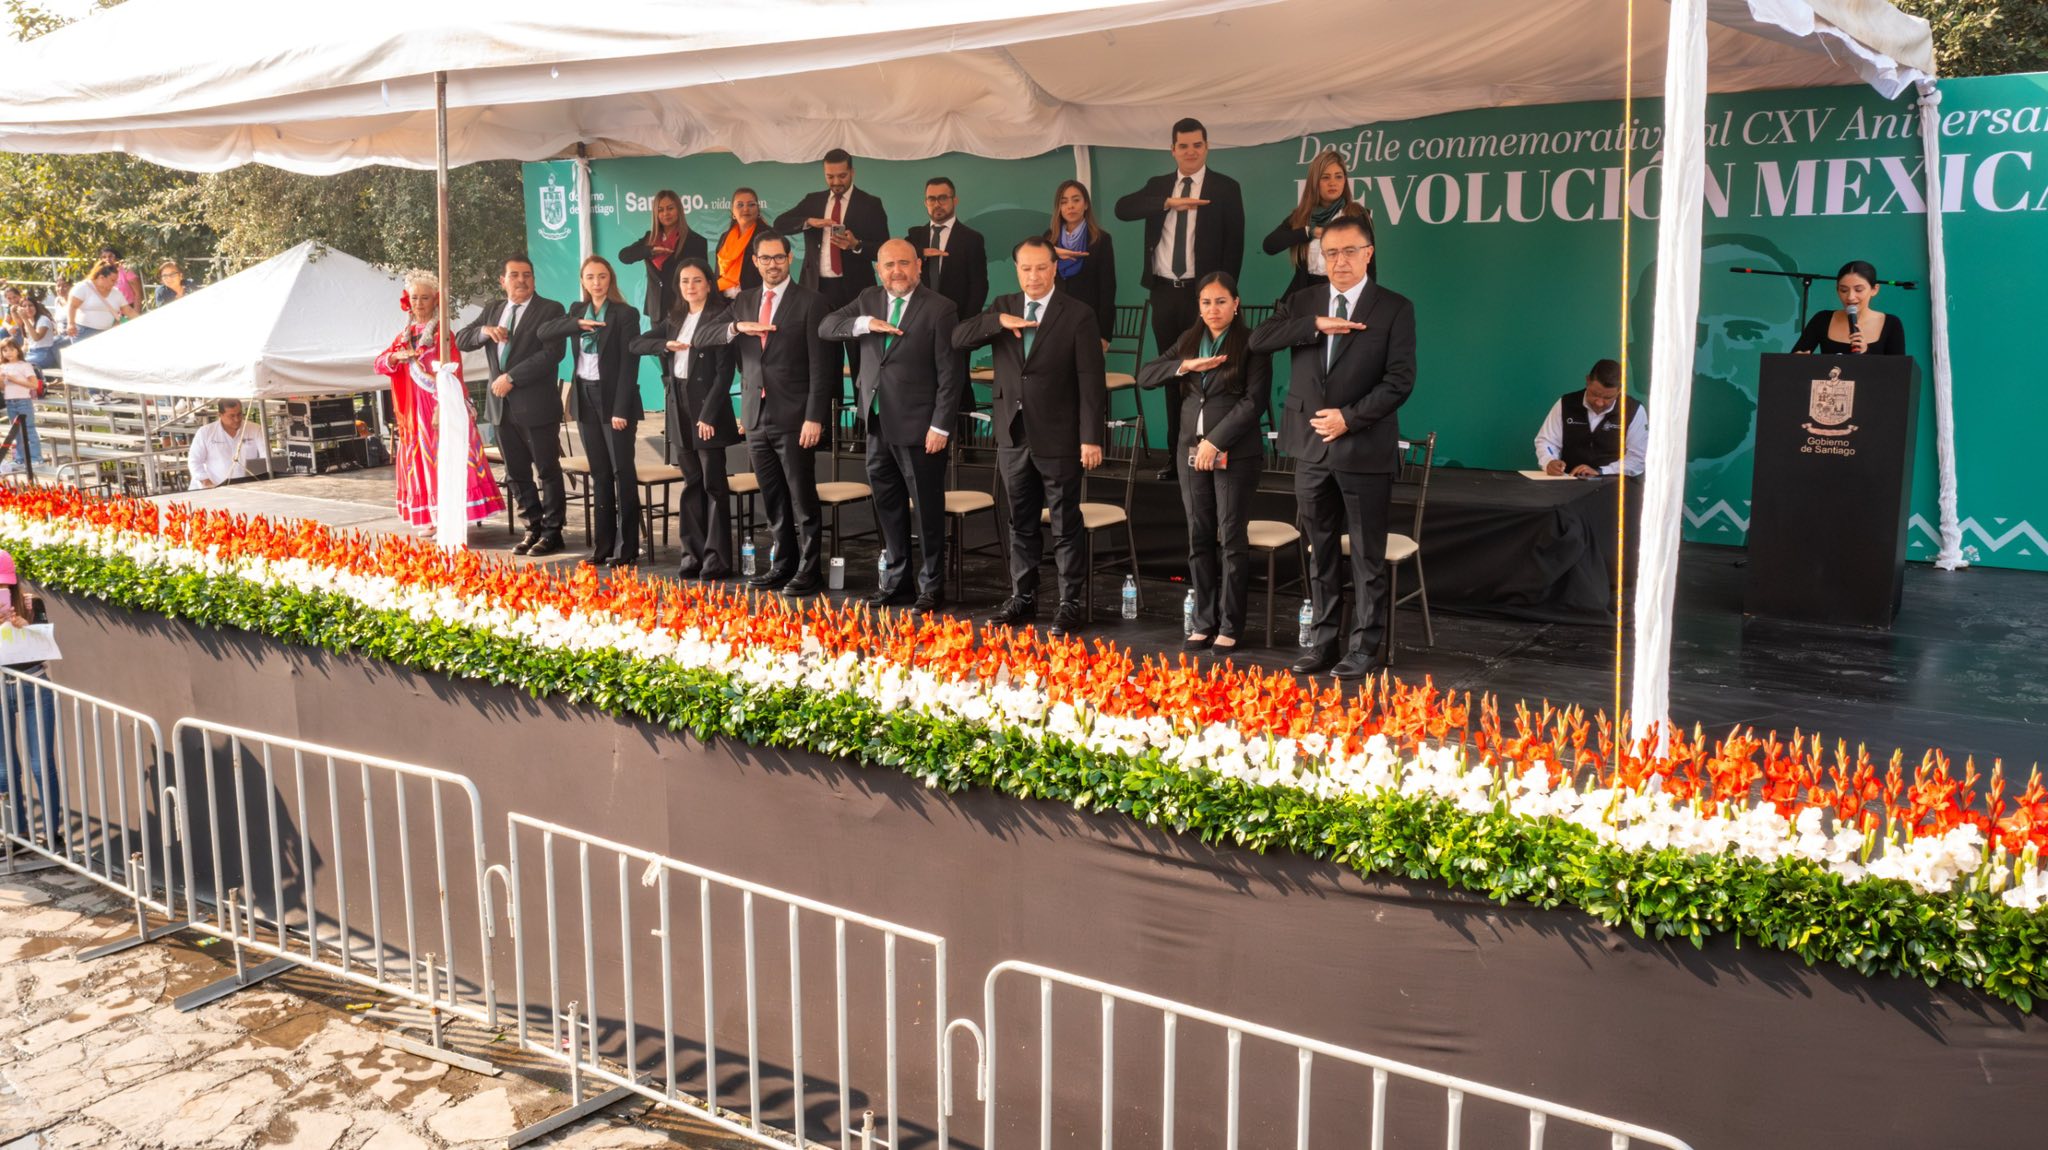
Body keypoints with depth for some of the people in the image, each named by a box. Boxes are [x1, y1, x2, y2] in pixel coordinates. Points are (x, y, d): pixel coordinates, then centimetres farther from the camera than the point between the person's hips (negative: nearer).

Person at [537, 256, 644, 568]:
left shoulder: (626, 314, -7)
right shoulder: (577, 310, 11)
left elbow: (629, 364, -11)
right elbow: (544, 331, -2)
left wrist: (621, 409, -17)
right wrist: (577, 323, -17)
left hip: (613, 400, -6)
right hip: (585, 398, 6)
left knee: (623, 473, -3)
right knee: (599, 474, 10)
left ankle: (627, 548, 0)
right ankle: (602, 545, 15)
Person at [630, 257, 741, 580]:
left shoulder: (720, 319, -8)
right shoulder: (674, 319, 13)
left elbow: (725, 371, -13)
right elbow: (637, 344, 12)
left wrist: (709, 414, -17)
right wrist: (666, 344, -7)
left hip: (707, 407, -6)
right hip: (679, 407, 6)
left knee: (713, 483, -2)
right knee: (691, 483, 10)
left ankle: (717, 557, 2)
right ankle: (693, 553, 15)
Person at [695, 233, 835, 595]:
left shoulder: (810, 302, -3)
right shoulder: (743, 302, 13)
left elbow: (821, 365, -8)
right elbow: (702, 337, 8)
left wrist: (815, 417, -15)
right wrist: (736, 327, -12)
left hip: (794, 417, -5)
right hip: (756, 416, 5)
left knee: (802, 498, -1)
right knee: (773, 499, 12)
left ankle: (808, 570, 7)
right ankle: (783, 565, 22)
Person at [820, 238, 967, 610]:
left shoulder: (940, 308, -8)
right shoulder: (868, 300, 11)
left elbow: (951, 373, -11)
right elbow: (826, 327, 4)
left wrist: (941, 426, -15)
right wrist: (864, 323, -14)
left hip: (918, 427, -6)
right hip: (878, 424, 6)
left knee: (928, 508, 3)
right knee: (888, 507, 15)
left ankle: (931, 586, 14)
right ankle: (895, 582, 28)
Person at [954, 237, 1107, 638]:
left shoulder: (1078, 316, -7)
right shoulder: (1003, 306, 8)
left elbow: (1091, 382, -10)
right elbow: (958, 338, -2)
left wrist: (1092, 438, -15)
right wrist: (998, 322, -18)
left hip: (1058, 439, -5)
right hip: (1014, 436, 5)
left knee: (1066, 526, 3)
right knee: (1021, 524, 15)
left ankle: (1070, 603, 12)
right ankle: (1022, 598, 25)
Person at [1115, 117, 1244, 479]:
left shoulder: (1225, 188, 1)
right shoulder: (1158, 185, 10)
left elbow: (1234, 244, -2)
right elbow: (1122, 208, -8)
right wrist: (1170, 202, -20)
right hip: (1164, 291, 4)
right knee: (1172, 374, 8)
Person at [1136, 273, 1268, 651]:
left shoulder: (1251, 345, -4)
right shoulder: (1189, 341, 11)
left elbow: (1253, 400, -12)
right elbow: (1145, 376, 6)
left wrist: (1216, 442, -15)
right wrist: (1186, 365, -10)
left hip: (1235, 453, -5)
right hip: (1192, 450, 5)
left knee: (1232, 538, 0)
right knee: (1199, 538, 8)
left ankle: (1230, 626, 9)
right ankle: (1204, 622, 16)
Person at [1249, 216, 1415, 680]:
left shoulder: (1394, 309, -2)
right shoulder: (1302, 303, 9)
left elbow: (1400, 380, -8)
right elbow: (1259, 340, -5)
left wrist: (1349, 417, -15)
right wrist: (1315, 325, -16)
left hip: (1364, 449, -4)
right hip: (1311, 447, 4)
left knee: (1368, 556, 2)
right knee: (1320, 552, 12)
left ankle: (1364, 649, 10)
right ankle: (1323, 641, 22)